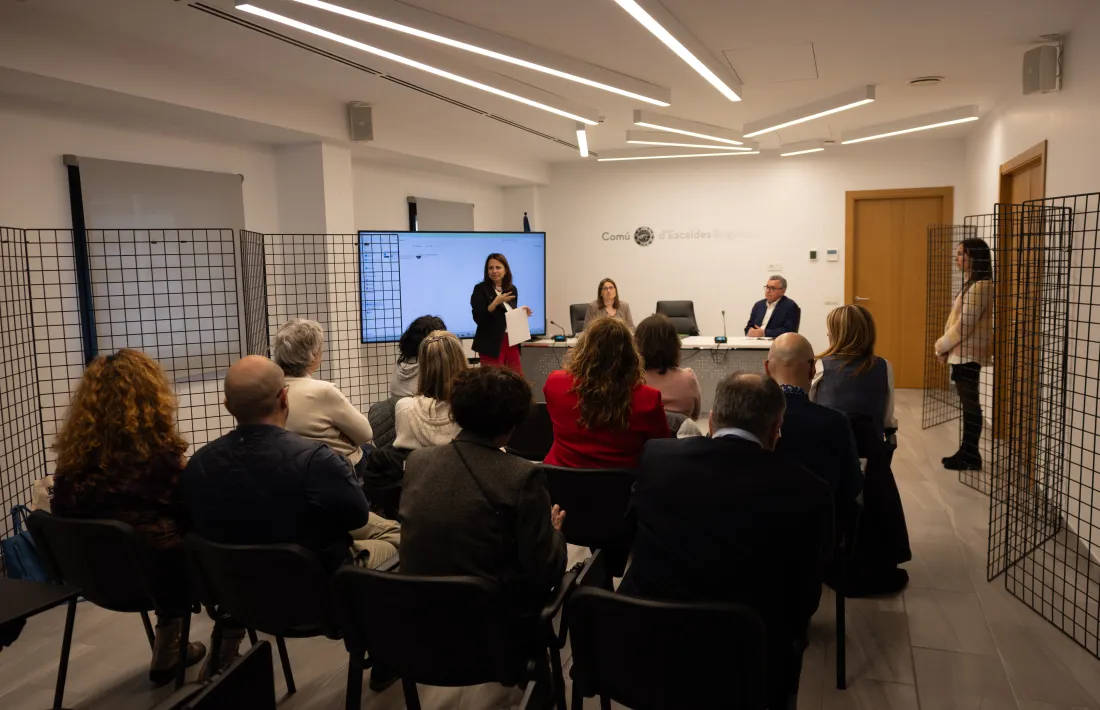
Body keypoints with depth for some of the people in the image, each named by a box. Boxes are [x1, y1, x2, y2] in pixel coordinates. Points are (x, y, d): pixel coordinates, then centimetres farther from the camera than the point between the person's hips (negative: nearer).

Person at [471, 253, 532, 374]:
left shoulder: (512, 289, 10)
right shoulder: (481, 289, -8)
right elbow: (478, 318, -16)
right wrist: (496, 302, -25)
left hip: (511, 341, 6)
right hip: (491, 344, -6)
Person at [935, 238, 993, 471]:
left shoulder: (979, 287, -18)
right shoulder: (972, 284, 14)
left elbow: (964, 325, -19)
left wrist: (941, 345, -8)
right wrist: (946, 347, 9)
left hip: (968, 354, -10)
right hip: (962, 353, 10)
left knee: (970, 403, -2)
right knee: (967, 403, 13)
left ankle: (971, 456, 6)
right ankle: (966, 452, 20)